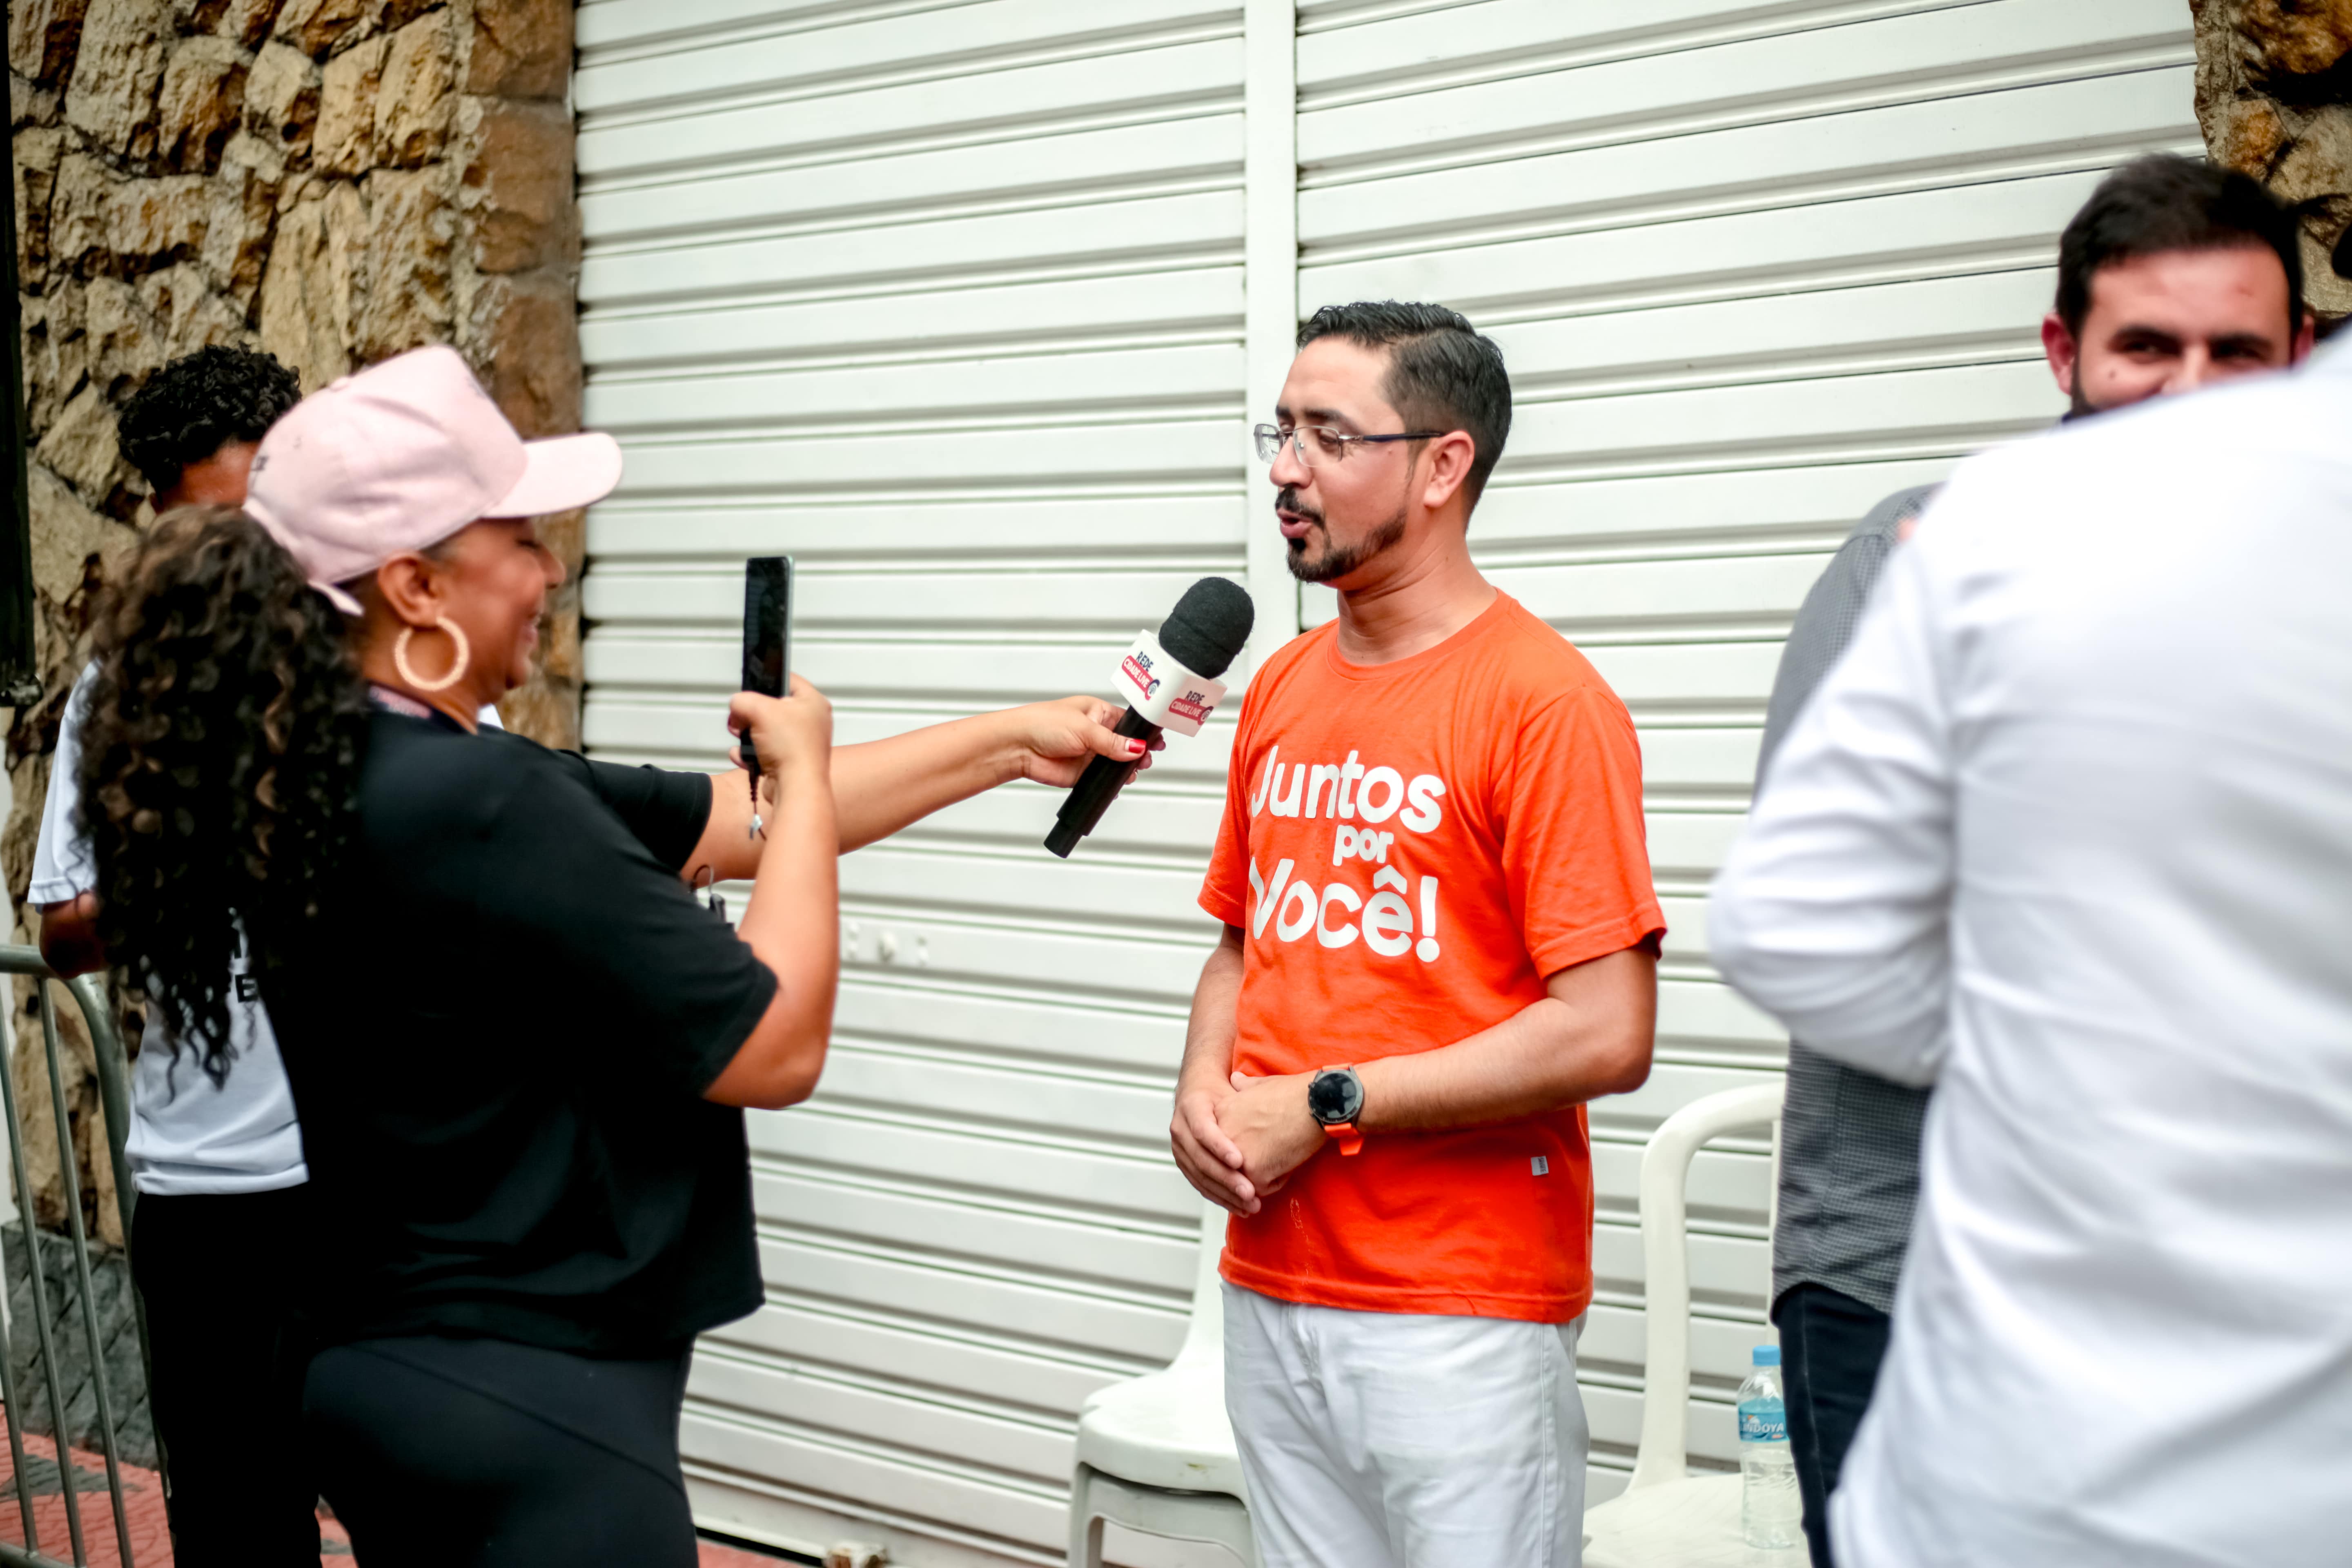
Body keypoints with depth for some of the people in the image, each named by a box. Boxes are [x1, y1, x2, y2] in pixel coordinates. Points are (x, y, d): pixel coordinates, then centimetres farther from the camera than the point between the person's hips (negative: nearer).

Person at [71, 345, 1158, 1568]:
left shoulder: (338, 779, 6)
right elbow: (777, 1048, -16)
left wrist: (1009, 741, 14)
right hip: (526, 1401, -10)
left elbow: (741, 822, 12)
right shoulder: (475, 807, -24)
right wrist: (804, 771, -3)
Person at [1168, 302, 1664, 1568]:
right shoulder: (1282, 687, 10)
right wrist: (1205, 1089, 0)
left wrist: (1325, 1106, -15)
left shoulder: (1543, 701, -12)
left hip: (1461, 1315, -6)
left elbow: (1607, 1036, -18)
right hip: (1271, 1288, 6)